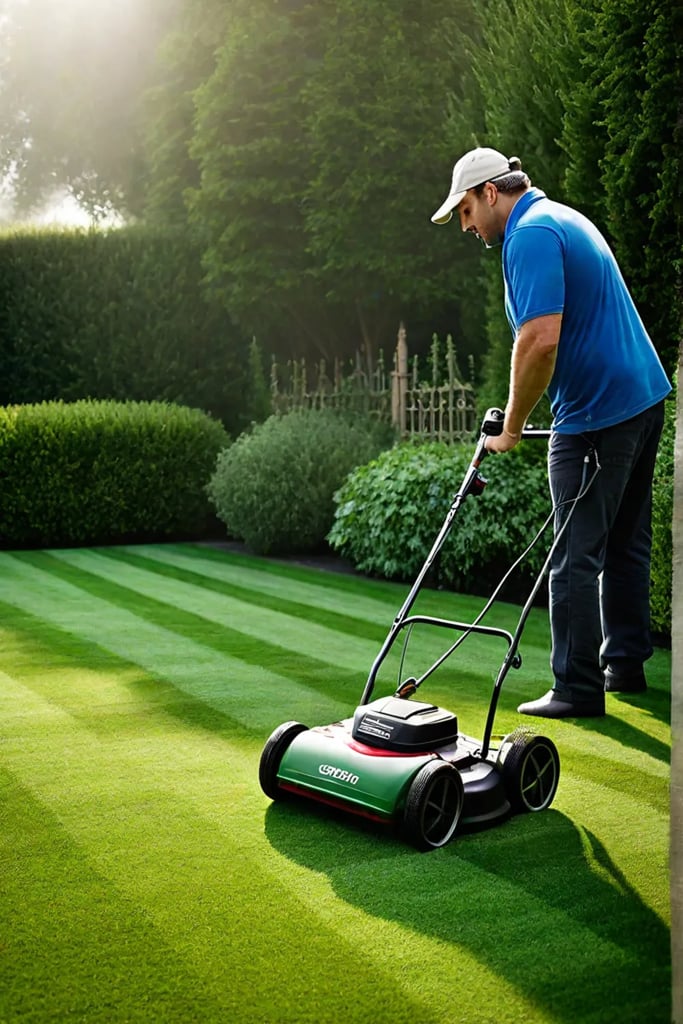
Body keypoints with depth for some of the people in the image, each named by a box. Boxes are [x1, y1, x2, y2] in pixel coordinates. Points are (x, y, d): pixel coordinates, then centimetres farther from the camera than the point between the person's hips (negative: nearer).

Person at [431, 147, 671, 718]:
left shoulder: (532, 235, -16)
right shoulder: (563, 220, 17)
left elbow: (540, 341, -27)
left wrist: (512, 428, -16)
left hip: (596, 415, -10)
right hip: (643, 397, 10)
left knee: (576, 556, -2)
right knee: (626, 545, 17)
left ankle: (578, 689, 5)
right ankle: (626, 665, 27)